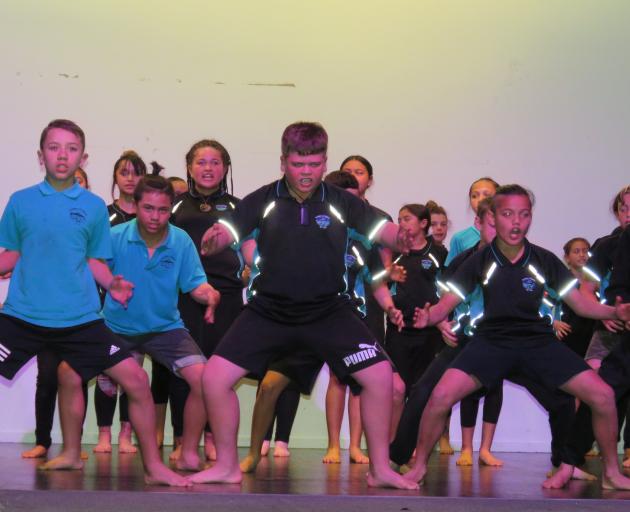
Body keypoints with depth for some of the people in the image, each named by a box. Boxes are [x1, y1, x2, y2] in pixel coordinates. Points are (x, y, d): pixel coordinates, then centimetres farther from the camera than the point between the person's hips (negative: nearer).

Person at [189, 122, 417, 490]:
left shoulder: (340, 202, -2)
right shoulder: (264, 200, -3)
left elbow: (380, 228, -10)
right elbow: (230, 229, -12)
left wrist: (399, 237, -33)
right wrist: (213, 240, -36)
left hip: (329, 311, 0)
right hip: (269, 311, 0)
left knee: (380, 375, -13)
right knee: (215, 376, -10)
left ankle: (381, 469, 3)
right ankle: (227, 466, 10)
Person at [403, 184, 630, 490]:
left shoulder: (545, 261, -3)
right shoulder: (480, 261, -6)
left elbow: (580, 303, 2)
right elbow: (446, 304, -6)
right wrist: (428, 317, -29)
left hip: (538, 341, 1)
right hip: (492, 341, -1)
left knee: (602, 396, -12)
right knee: (441, 397, -23)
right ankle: (419, 467, 0)